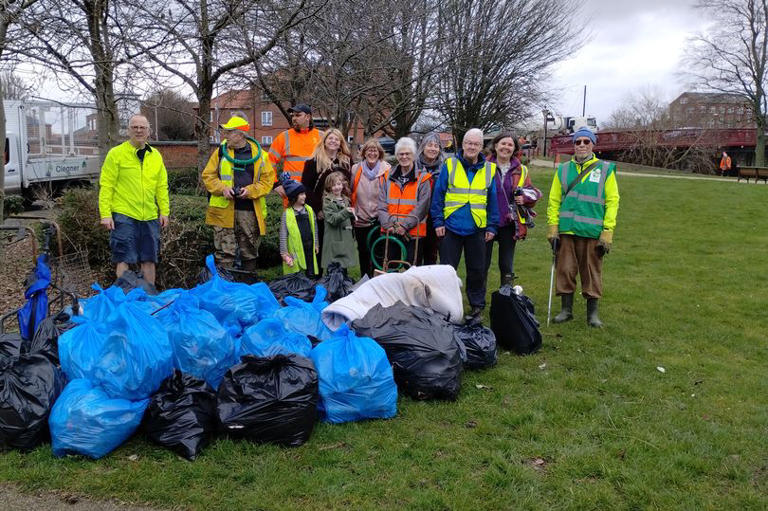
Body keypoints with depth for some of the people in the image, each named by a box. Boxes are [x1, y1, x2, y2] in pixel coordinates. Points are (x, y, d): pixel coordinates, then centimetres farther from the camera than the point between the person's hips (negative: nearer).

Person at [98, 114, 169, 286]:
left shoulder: (156, 155, 12)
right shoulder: (116, 154, -2)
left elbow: (162, 186, 15)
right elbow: (106, 186, -5)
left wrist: (164, 211, 7)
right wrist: (105, 214, -11)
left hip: (150, 216, 5)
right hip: (123, 215, -4)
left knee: (149, 259, 11)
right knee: (124, 259, -2)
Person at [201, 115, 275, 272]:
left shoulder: (259, 154, 3)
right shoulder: (221, 151, 5)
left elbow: (268, 179, 3)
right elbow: (208, 176, 7)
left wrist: (251, 190, -13)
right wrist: (222, 188, -11)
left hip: (250, 210, 0)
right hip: (224, 209, 0)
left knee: (249, 252, 11)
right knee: (224, 251, -2)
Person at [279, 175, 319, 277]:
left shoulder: (309, 210, 6)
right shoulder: (287, 213, -6)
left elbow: (314, 228, 15)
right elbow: (283, 235, -6)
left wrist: (316, 244, 15)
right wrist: (284, 253, -8)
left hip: (309, 248, 4)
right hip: (295, 251, -4)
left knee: (311, 275, 9)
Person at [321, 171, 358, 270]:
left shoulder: (345, 200, 14)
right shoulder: (328, 202, -6)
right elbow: (332, 219, -20)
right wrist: (345, 212, -30)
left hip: (346, 238, 6)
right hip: (334, 240, -6)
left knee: (344, 265, 12)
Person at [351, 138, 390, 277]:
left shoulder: (387, 170, -5)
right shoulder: (355, 169, 2)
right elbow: (349, 192, 11)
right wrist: (352, 211, 4)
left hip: (379, 220, -3)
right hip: (361, 220, 3)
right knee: (363, 252, 14)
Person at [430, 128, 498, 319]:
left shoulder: (489, 169, 5)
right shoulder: (449, 165, 0)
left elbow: (493, 200, 8)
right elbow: (438, 194, 0)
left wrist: (492, 226, 4)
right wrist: (438, 221, -5)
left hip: (477, 229, 1)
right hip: (451, 227, -1)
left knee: (477, 270, 10)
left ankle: (477, 305, 25)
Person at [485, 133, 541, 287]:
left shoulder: (521, 170, 9)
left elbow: (534, 192, 14)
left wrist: (525, 198, -8)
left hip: (509, 224, 2)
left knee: (507, 266, 10)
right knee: (482, 264, 2)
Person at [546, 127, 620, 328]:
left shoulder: (605, 169, 3)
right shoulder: (563, 169, 9)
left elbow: (612, 201, 0)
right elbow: (554, 200, 9)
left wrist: (607, 232, -7)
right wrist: (552, 227, 1)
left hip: (592, 231, -2)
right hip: (566, 230, 2)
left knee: (592, 273, 5)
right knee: (565, 270, 6)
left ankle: (592, 313, 17)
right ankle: (566, 310, 19)